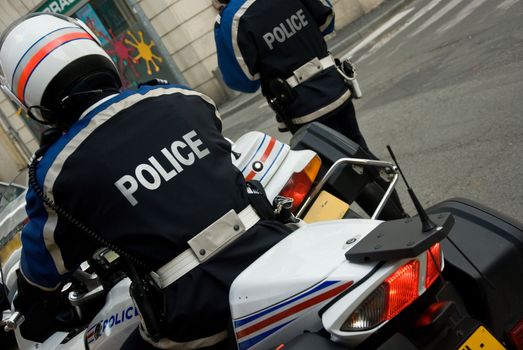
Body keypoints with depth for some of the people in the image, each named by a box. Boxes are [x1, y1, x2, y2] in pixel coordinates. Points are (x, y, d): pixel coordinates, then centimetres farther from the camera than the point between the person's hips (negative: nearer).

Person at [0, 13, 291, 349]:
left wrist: (29, 307, 33)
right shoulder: (181, 98, 4)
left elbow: (46, 256, 11)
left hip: (201, 309, -3)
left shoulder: (61, 169, -5)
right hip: (274, 253, 4)